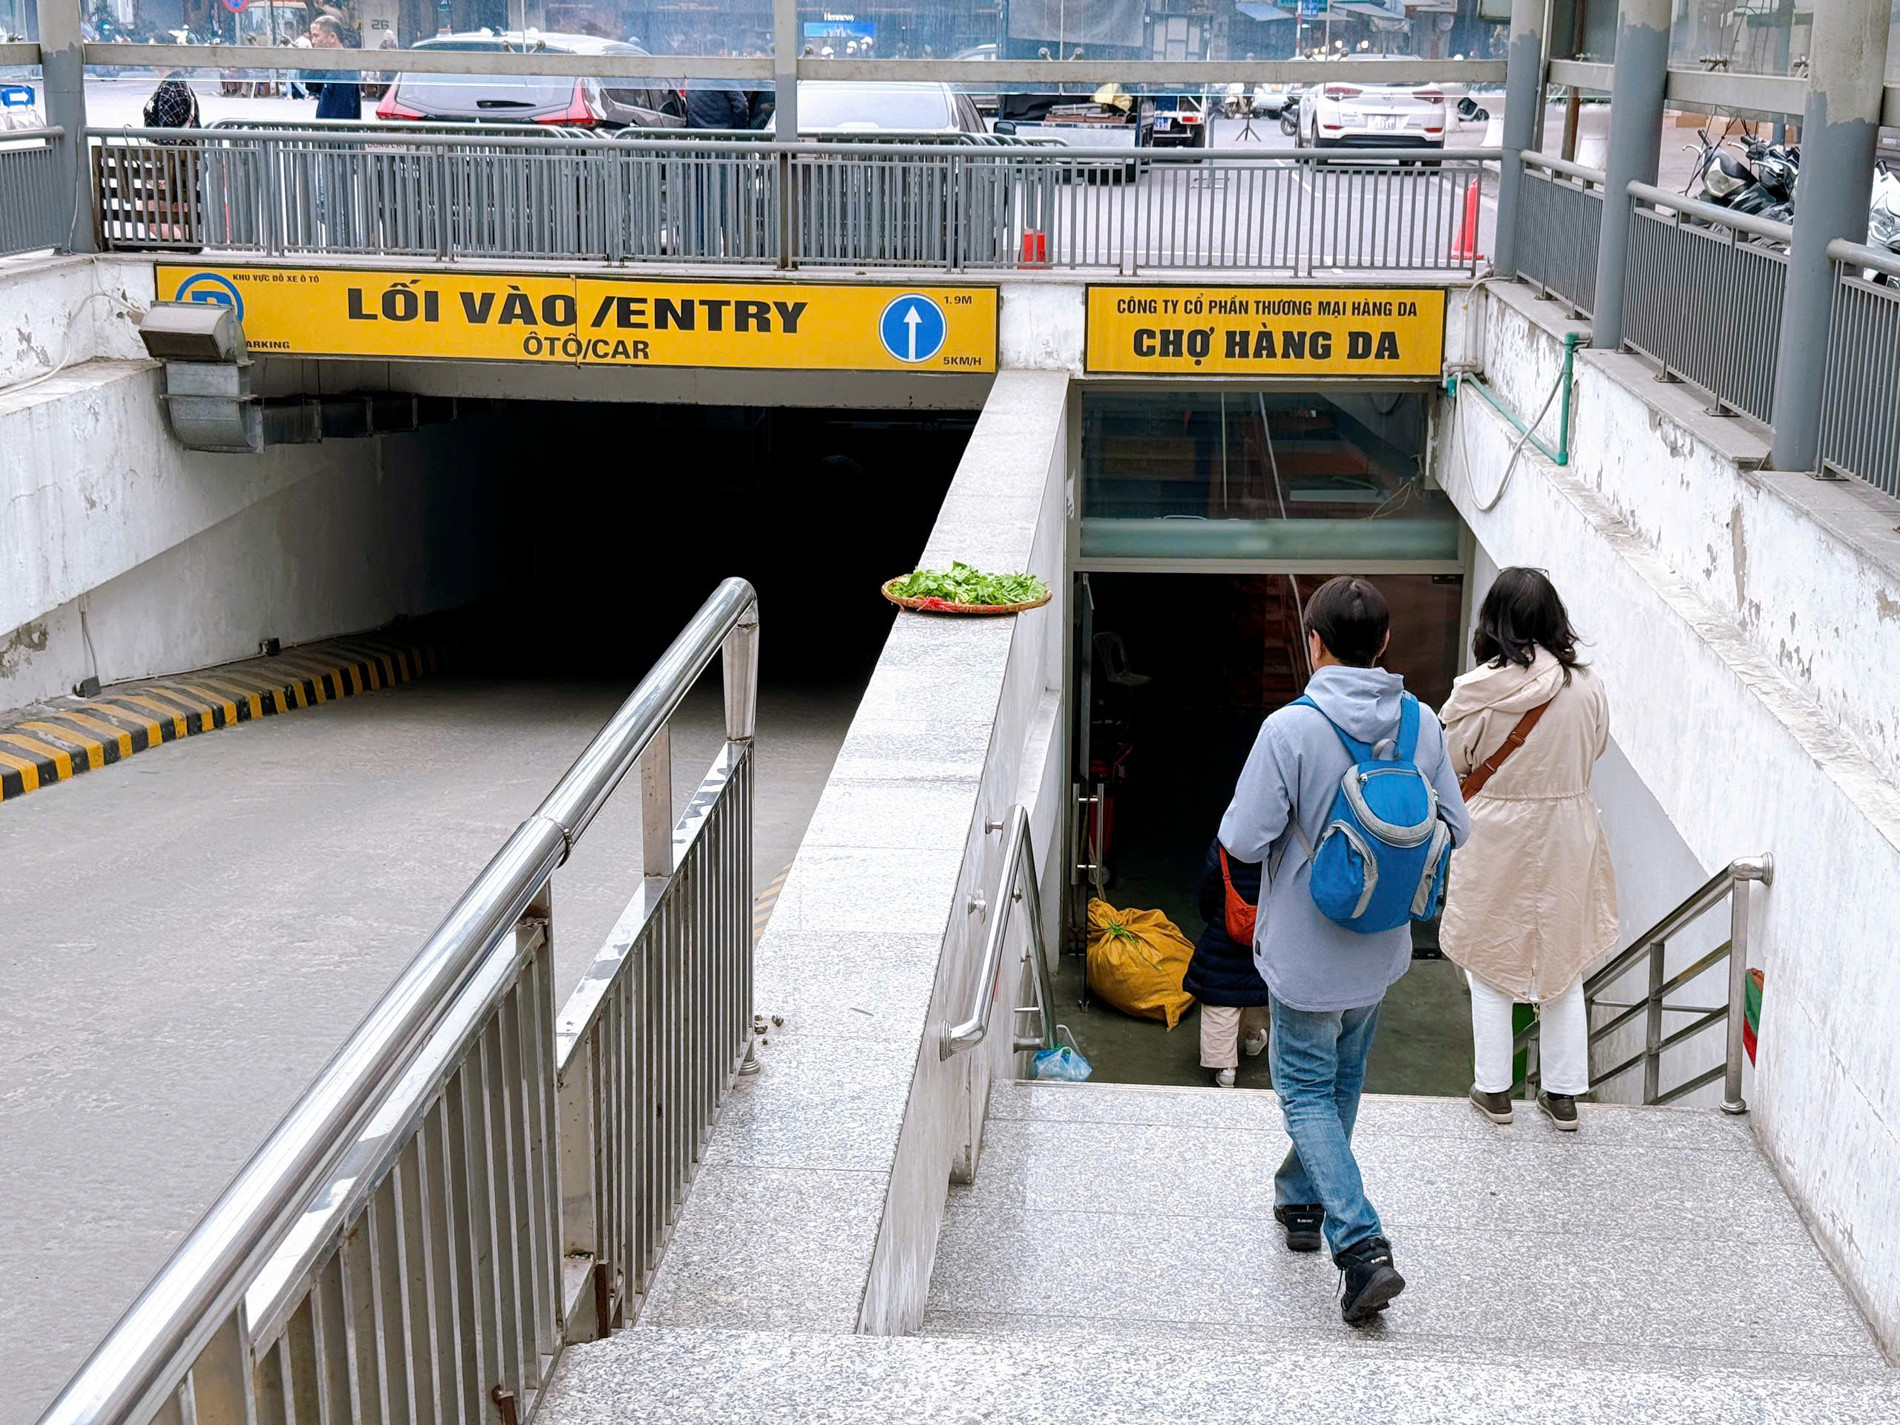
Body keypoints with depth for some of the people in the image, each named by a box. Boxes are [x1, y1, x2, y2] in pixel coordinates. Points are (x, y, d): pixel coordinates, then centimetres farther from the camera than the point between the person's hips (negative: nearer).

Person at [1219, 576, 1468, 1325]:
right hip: (1381, 949, 5)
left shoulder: (1290, 730, -22)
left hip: (1306, 952, -5)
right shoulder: (1422, 724, -7)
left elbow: (1244, 840, -20)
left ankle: (1361, 1246, -7)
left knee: (1307, 1094, 7)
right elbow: (1454, 830, 1)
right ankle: (1305, 1200, 43)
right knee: (1342, 1084, 24)